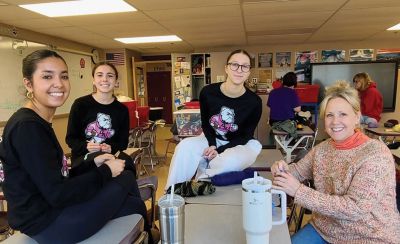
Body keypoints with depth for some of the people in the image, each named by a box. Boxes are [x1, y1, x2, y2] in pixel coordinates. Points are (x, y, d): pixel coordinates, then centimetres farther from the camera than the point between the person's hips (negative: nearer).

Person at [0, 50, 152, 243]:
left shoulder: (37, 123, 8)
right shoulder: (27, 127, -21)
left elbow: (58, 178, 8)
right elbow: (57, 194, -25)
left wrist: (93, 164, -1)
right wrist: (106, 171, -15)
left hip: (51, 209, 8)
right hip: (47, 223, -8)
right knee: (126, 178, -2)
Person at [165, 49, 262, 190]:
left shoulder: (254, 102, -17)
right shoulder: (208, 92, -13)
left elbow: (246, 136, -9)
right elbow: (205, 123, 2)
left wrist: (219, 150, -21)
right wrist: (212, 145, -17)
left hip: (237, 145, -1)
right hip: (211, 139, 2)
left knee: (232, 160, -36)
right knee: (185, 146, -27)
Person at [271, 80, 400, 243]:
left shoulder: (376, 154, -20)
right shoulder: (322, 148, -2)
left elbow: (354, 208, -26)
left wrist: (298, 191, -29)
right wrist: (283, 170, -14)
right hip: (324, 230, 5)